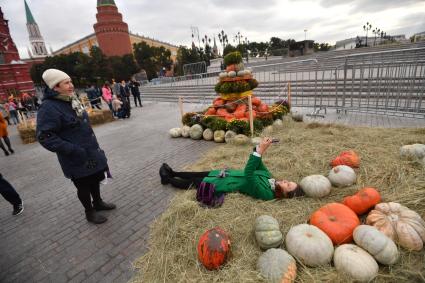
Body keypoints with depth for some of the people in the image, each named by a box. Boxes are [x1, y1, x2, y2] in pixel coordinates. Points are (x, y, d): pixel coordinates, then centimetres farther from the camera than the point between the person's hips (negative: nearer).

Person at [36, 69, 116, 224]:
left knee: (95, 179, 21)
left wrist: (94, 146, 19)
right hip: (77, 158, -8)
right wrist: (72, 149, -26)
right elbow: (44, 136, -24)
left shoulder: (71, 100, 7)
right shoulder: (49, 108, -21)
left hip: (91, 152, 8)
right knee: (84, 185, 10)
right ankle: (89, 212, 31)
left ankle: (98, 202, 43)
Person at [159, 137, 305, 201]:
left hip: (225, 183, -7)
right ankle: (172, 173, 39)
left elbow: (248, 174, -39)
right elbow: (257, 165, 4)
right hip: (228, 173, 7)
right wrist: (260, 147, -15)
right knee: (196, 174, 18)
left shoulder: (265, 193, -28)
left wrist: (260, 150, -46)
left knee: (191, 183, 7)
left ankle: (167, 179, 30)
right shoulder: (269, 177, -4)